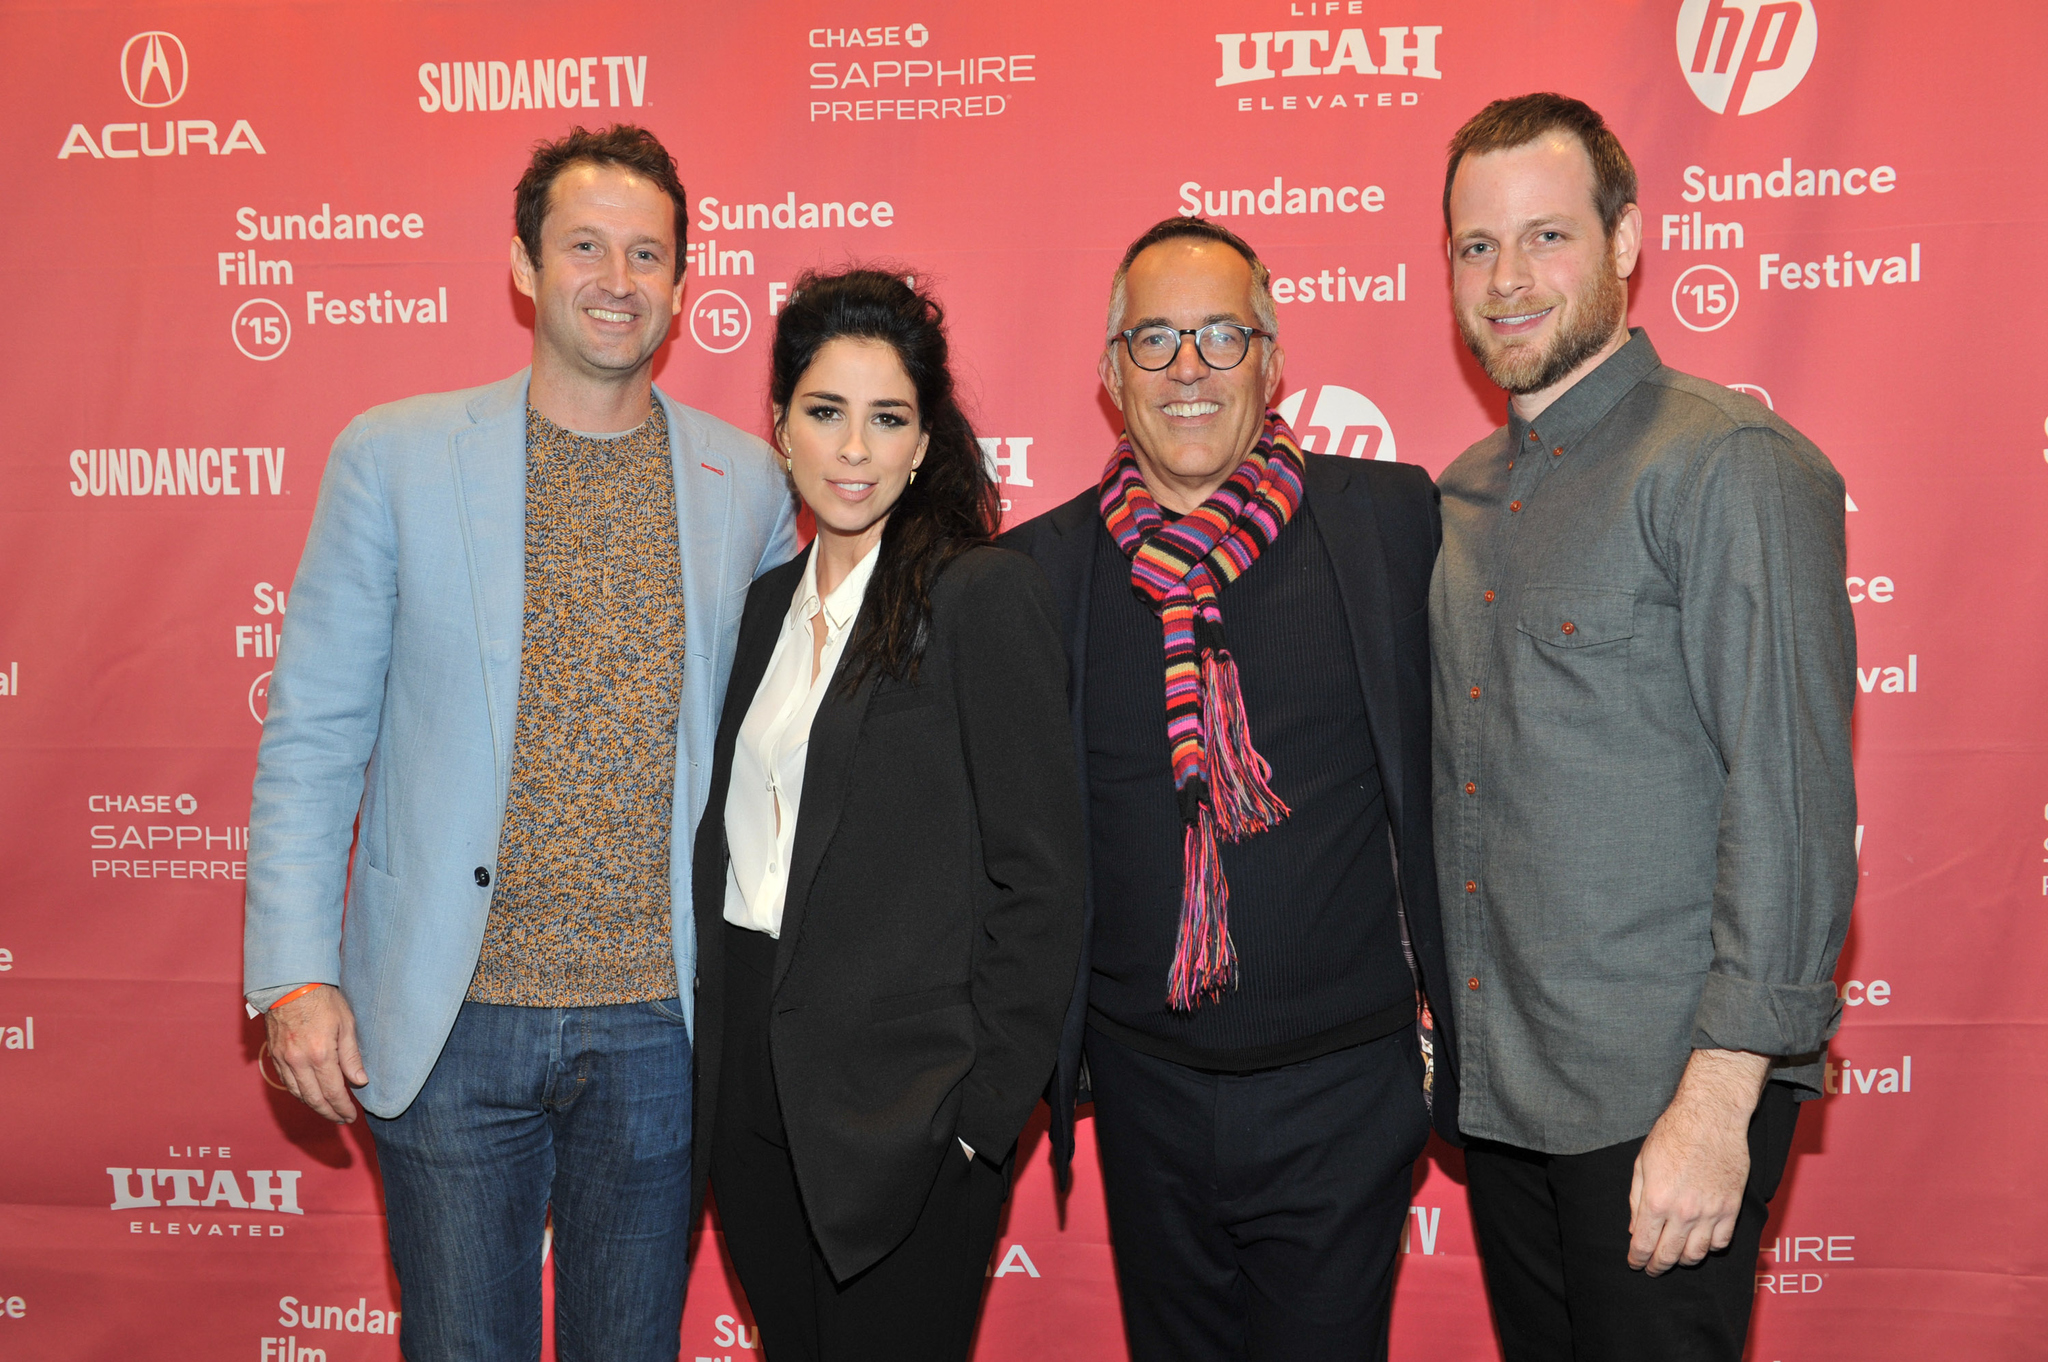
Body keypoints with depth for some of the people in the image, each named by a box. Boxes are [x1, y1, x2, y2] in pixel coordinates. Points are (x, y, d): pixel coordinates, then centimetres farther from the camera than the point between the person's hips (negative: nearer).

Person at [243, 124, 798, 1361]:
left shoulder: (748, 483, 3)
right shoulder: (395, 456, -2)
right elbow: (312, 733, 0)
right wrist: (295, 971, -6)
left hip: (663, 1025, 2)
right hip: (454, 1017, -1)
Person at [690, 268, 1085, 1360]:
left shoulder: (985, 594, -10)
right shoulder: (770, 603, 11)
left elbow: (1038, 872, -12)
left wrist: (988, 1105, -14)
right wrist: (719, 1053, 10)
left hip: (904, 1101, -6)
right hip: (751, 1082, 7)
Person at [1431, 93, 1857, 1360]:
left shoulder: (1733, 465, -12)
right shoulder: (1465, 493, 11)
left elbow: (1790, 800, -17)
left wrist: (1720, 1098, -20)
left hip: (1662, 1094, -7)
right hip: (1497, 1077, 7)